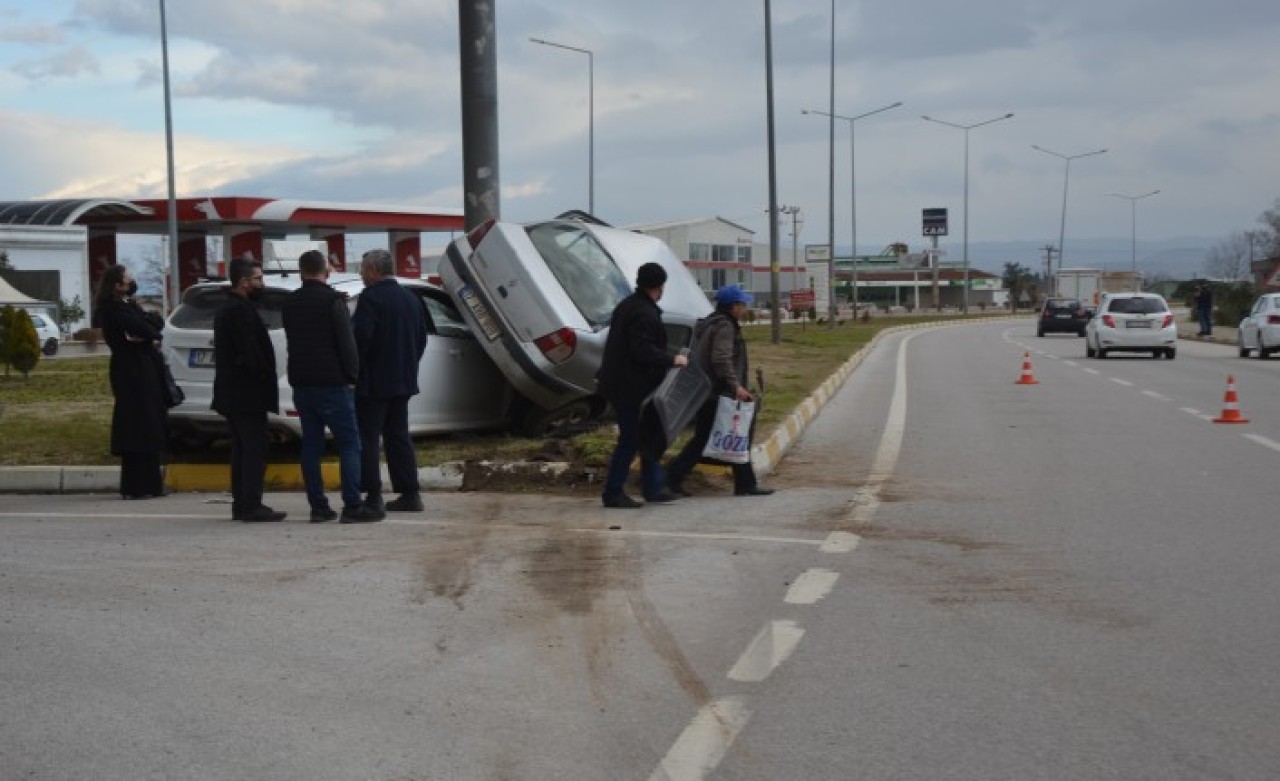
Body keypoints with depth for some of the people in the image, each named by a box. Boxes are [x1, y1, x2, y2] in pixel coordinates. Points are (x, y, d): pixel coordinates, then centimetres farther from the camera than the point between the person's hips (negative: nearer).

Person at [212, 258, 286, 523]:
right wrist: (266, 379, -12)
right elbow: (251, 354, -22)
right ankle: (252, 506, -9)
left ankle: (241, 504, 16)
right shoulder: (242, 310, -16)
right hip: (248, 394, -10)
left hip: (231, 393, 10)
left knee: (241, 449, 13)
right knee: (254, 449, -8)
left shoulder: (225, 310, 17)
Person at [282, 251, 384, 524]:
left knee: (311, 445, 9)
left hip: (302, 384, 6)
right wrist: (352, 375, -4)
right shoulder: (332, 300, -10)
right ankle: (352, 506, -9)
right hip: (332, 383, -6)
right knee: (349, 445, -4)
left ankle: (318, 506, 8)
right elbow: (346, 342, -12)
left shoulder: (290, 303, 10)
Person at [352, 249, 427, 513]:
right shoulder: (411, 299, 11)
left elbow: (361, 336, -20)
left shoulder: (370, 298, -13)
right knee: (398, 436, 13)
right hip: (403, 380, 7)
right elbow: (421, 338, 15)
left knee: (367, 439, -2)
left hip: (373, 382, -7)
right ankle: (409, 494, 12)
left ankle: (373, 496, -5)